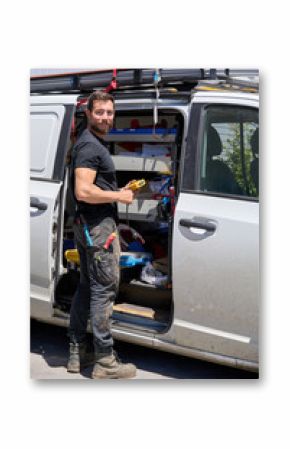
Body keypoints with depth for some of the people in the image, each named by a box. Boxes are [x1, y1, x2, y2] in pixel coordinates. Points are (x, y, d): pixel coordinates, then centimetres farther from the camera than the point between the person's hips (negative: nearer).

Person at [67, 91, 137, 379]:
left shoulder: (94, 144, 18)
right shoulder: (90, 145, -16)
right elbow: (83, 192, -26)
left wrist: (119, 192, 16)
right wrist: (119, 196, -16)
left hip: (87, 224, 11)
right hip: (98, 224, -11)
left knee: (86, 287, 15)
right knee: (104, 289, -6)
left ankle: (76, 353, 24)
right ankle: (105, 362, 1)